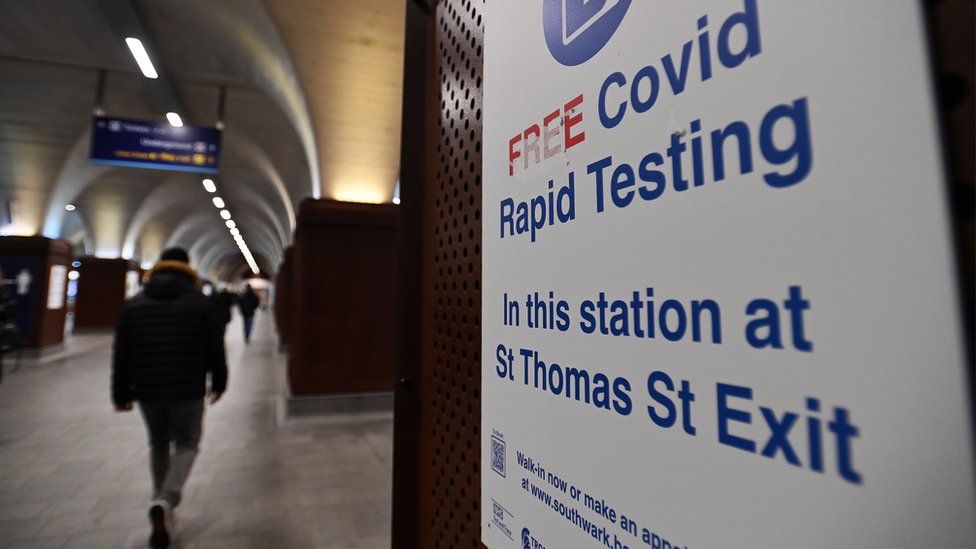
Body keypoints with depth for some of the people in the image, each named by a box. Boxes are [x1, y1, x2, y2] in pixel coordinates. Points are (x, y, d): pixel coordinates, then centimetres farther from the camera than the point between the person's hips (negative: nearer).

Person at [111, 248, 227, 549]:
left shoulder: (134, 305, 6)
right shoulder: (200, 303, -3)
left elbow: (121, 354, 7)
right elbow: (215, 348, -2)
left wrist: (121, 393, 14)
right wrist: (218, 382, 10)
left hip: (147, 390, 3)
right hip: (187, 390, -3)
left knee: (158, 444, 21)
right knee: (186, 445, 9)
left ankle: (162, 501, 27)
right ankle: (165, 501, -11)